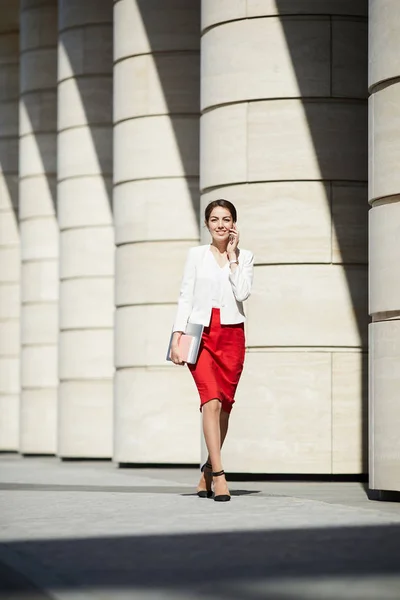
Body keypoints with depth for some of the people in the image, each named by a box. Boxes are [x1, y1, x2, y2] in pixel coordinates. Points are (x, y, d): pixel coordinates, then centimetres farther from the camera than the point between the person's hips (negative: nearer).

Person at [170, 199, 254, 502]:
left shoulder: (245, 256, 8)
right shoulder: (197, 254, 8)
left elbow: (243, 292, -8)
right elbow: (186, 296, 5)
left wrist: (232, 255, -4)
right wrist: (177, 335, -4)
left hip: (232, 335, 2)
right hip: (201, 333, -2)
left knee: (224, 406, 5)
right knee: (212, 401, -16)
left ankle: (207, 472, 21)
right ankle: (218, 475, -20)